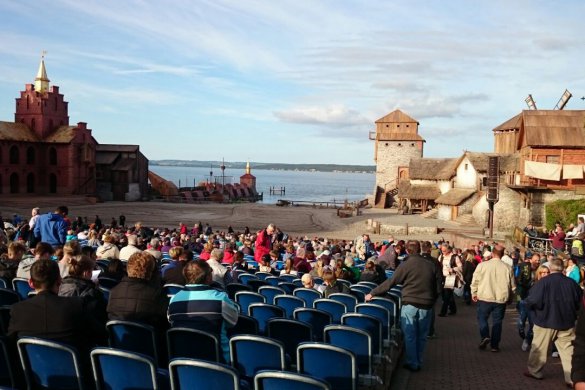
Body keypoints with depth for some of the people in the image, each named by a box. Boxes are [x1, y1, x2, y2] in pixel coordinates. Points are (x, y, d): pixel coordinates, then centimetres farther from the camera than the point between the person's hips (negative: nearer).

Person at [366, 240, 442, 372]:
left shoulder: (405, 265, -8)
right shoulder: (432, 265, 0)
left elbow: (390, 283, -6)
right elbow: (438, 288, 4)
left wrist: (372, 293, 2)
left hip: (409, 304, -3)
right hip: (426, 306, 3)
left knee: (410, 336, 8)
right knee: (421, 336, 14)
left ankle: (412, 364, 13)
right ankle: (418, 363, 22)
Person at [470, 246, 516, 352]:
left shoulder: (482, 265, -8)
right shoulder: (507, 268, -4)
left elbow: (475, 281, -3)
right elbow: (512, 286, 5)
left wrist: (474, 293, 11)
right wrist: (509, 297, 19)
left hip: (485, 298, -1)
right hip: (501, 299, 1)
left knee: (482, 318, 16)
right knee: (497, 322, 11)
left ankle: (485, 336, -5)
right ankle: (495, 345, 14)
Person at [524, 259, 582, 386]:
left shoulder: (543, 282, -16)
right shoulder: (572, 283, -3)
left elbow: (532, 301, -18)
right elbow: (580, 302, 8)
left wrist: (528, 304, 4)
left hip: (546, 322, -3)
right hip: (567, 323, 3)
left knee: (539, 348, 13)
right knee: (568, 350, 9)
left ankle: (534, 371, 26)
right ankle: (571, 378, 10)